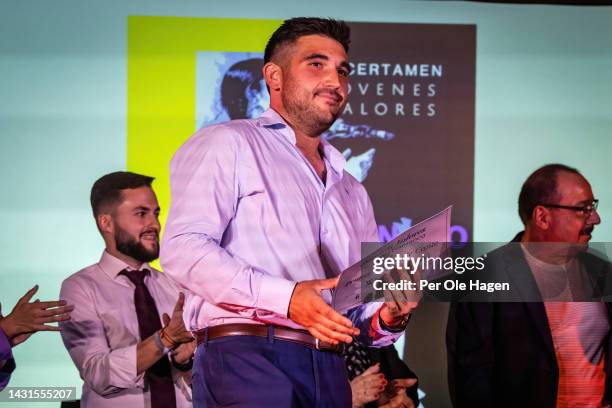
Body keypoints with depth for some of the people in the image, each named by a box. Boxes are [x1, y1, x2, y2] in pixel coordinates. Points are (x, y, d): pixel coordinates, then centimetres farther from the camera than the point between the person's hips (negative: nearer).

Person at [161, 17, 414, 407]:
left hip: (329, 370, 6)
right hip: (246, 358, -6)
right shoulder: (228, 144, 6)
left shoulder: (352, 192, 27)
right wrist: (286, 298, -17)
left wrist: (387, 319, 3)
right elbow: (184, 247, -8)